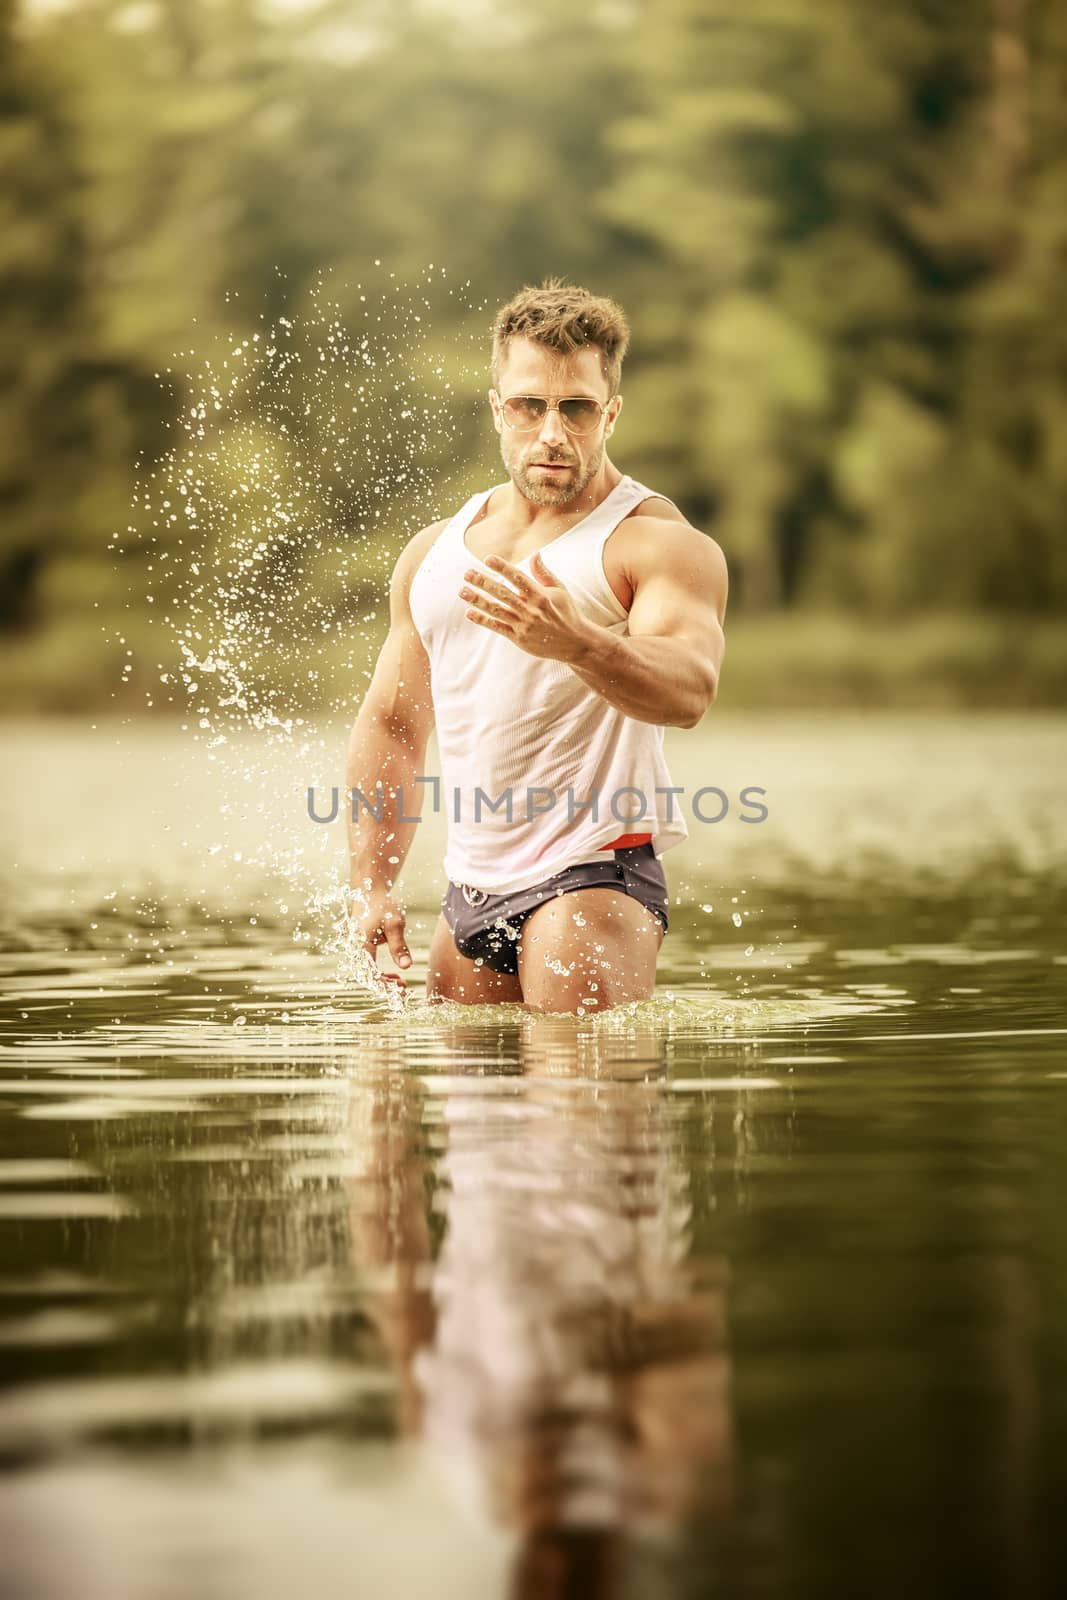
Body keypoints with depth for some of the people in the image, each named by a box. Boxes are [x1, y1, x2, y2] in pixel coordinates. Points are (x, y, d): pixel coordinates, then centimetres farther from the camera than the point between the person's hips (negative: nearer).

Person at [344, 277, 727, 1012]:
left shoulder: (660, 543, -6)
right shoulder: (433, 552, 14)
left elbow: (688, 693, -24)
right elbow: (390, 725, 20)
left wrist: (578, 644, -44)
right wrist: (373, 885, 10)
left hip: (594, 875, -6)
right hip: (471, 889, 7)